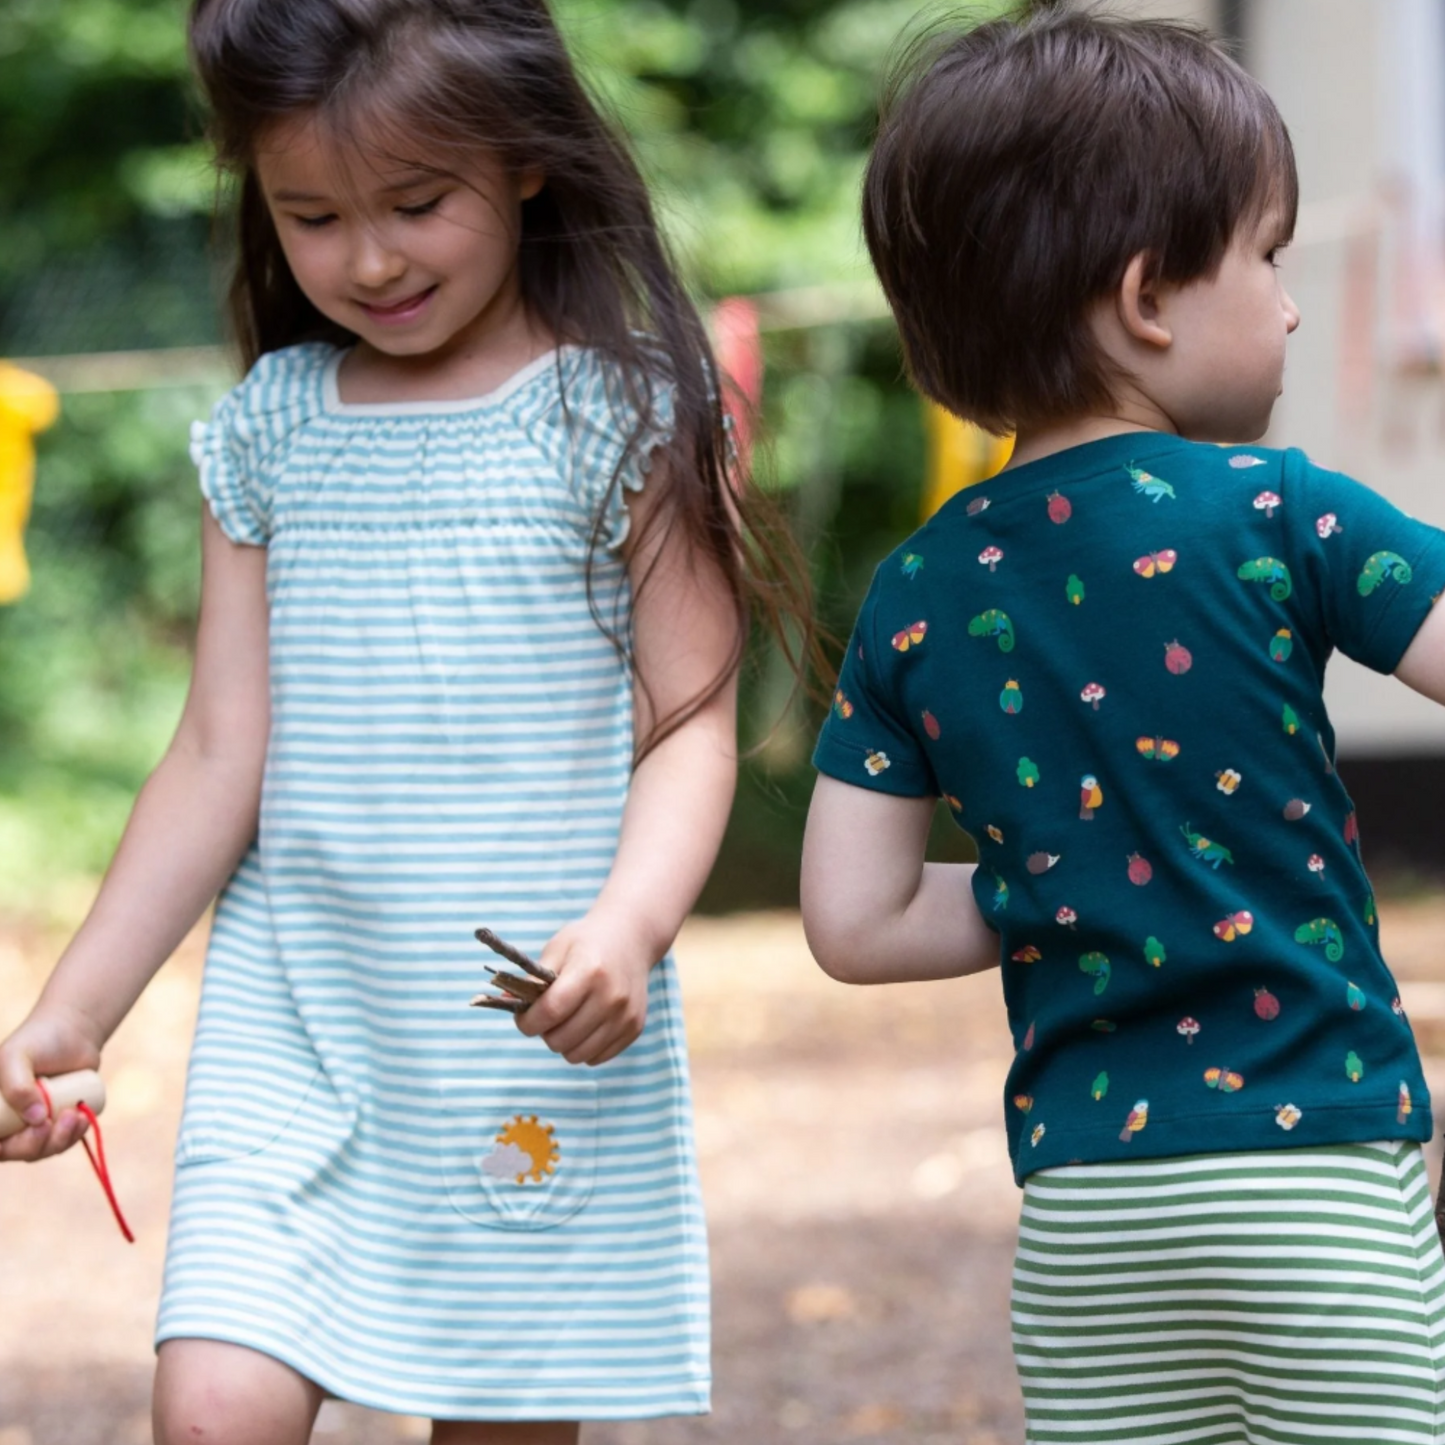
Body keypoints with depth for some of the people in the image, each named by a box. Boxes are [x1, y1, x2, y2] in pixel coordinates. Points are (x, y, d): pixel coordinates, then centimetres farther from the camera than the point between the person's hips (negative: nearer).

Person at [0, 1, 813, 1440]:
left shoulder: (624, 416, -3)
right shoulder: (267, 431, 7)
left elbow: (687, 723, -6)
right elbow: (222, 752, 9)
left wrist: (628, 923, -26)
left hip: (542, 1044, -2)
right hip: (294, 1028, 3)